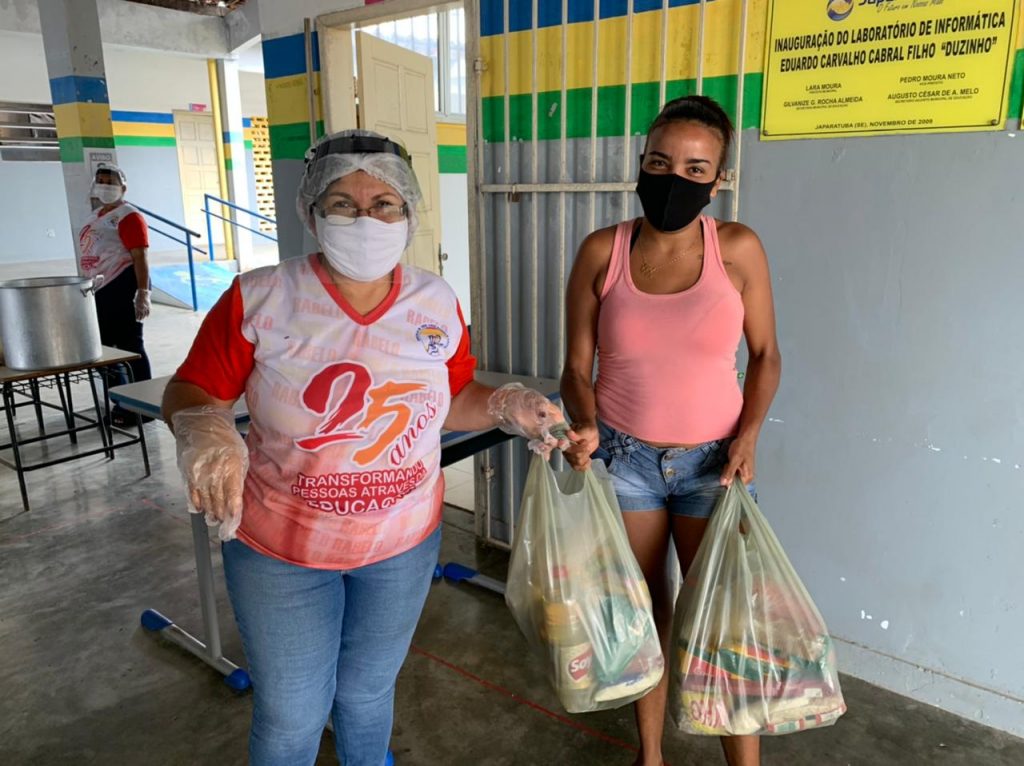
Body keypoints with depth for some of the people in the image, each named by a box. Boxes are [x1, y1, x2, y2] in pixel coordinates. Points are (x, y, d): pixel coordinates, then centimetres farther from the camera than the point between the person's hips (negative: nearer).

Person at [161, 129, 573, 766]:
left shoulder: (437, 303, -6)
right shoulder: (259, 299, -15)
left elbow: (455, 399, 5)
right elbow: (191, 393, -8)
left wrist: (506, 407, -14)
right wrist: (204, 431, -30)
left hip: (403, 545, 2)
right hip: (280, 550, -2)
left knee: (367, 693, 24)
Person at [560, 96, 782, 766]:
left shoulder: (738, 248, -9)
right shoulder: (602, 252, -8)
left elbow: (765, 354, 1)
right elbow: (577, 366, -3)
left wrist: (748, 436, -12)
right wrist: (585, 424, -21)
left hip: (711, 460, -1)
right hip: (623, 457, 1)